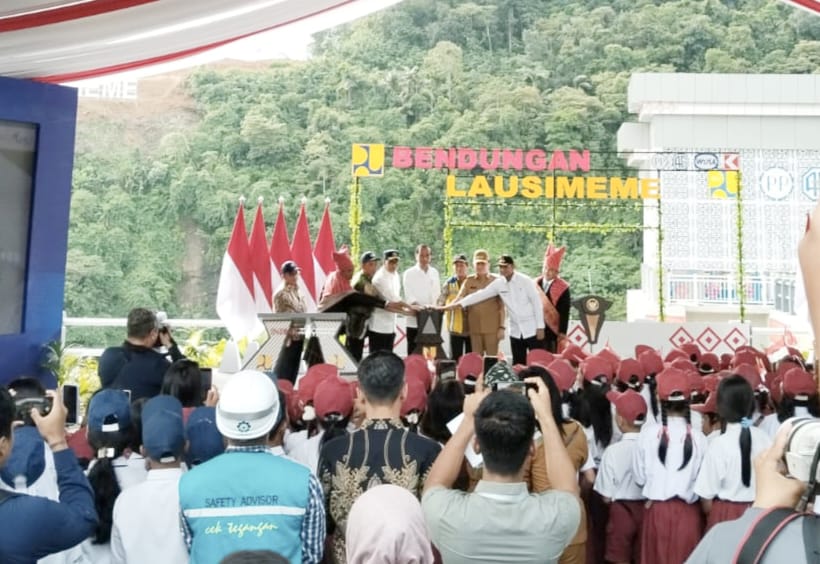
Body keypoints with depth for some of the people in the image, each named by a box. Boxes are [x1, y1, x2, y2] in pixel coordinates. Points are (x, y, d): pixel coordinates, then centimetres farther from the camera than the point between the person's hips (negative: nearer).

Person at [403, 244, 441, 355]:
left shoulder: (434, 272, 14)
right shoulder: (409, 273, 0)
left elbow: (437, 294, 15)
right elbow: (409, 296, -10)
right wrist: (420, 307, -27)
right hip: (415, 321, -4)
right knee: (414, 354, -1)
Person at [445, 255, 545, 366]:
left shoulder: (525, 281, -9)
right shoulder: (498, 283, 2)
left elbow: (537, 303, -7)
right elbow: (480, 295, 2)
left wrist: (540, 327, -10)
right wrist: (458, 304, -5)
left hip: (532, 330, -4)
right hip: (515, 332, 4)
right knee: (518, 365, 9)